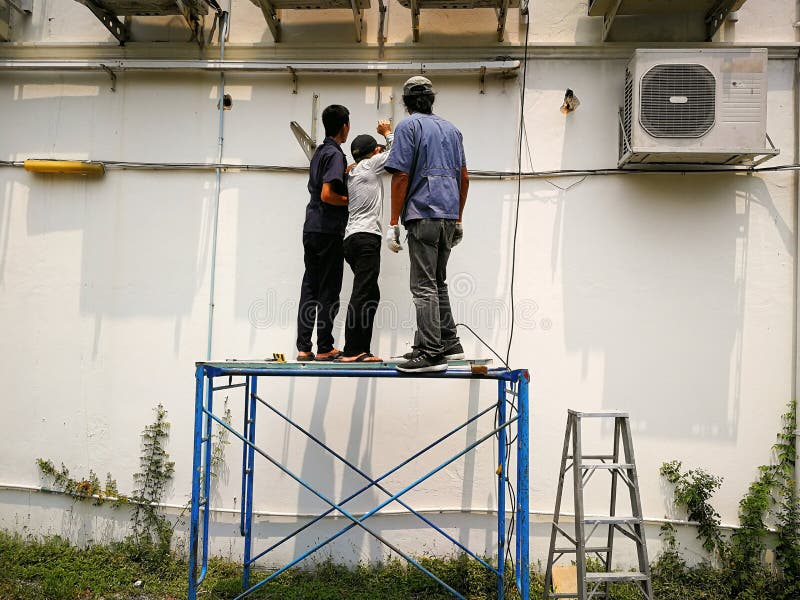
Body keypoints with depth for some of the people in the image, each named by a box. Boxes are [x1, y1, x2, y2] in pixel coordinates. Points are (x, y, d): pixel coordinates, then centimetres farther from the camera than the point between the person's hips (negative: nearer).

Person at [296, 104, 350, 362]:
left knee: (310, 287, 7)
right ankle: (325, 348, 4)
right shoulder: (335, 154, -10)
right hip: (329, 231, -8)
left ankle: (303, 348, 7)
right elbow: (327, 195, -19)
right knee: (329, 292, -1)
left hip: (311, 229, 8)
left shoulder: (319, 152, 16)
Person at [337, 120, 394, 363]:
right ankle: (351, 351, -16)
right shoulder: (370, 165, 2)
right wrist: (388, 133, 25)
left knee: (371, 294, 10)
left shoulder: (352, 173, 22)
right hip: (366, 237, -9)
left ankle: (362, 350, 8)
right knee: (362, 294, -13)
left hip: (352, 239, 9)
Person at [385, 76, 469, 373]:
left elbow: (401, 175, -10)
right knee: (438, 282, 17)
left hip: (423, 213, -7)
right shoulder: (451, 129, 19)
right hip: (449, 215, 7)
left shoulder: (408, 126, -2)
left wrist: (394, 223, -9)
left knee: (424, 286, -7)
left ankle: (431, 353, -9)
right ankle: (449, 344, 20)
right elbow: (463, 177, 18)